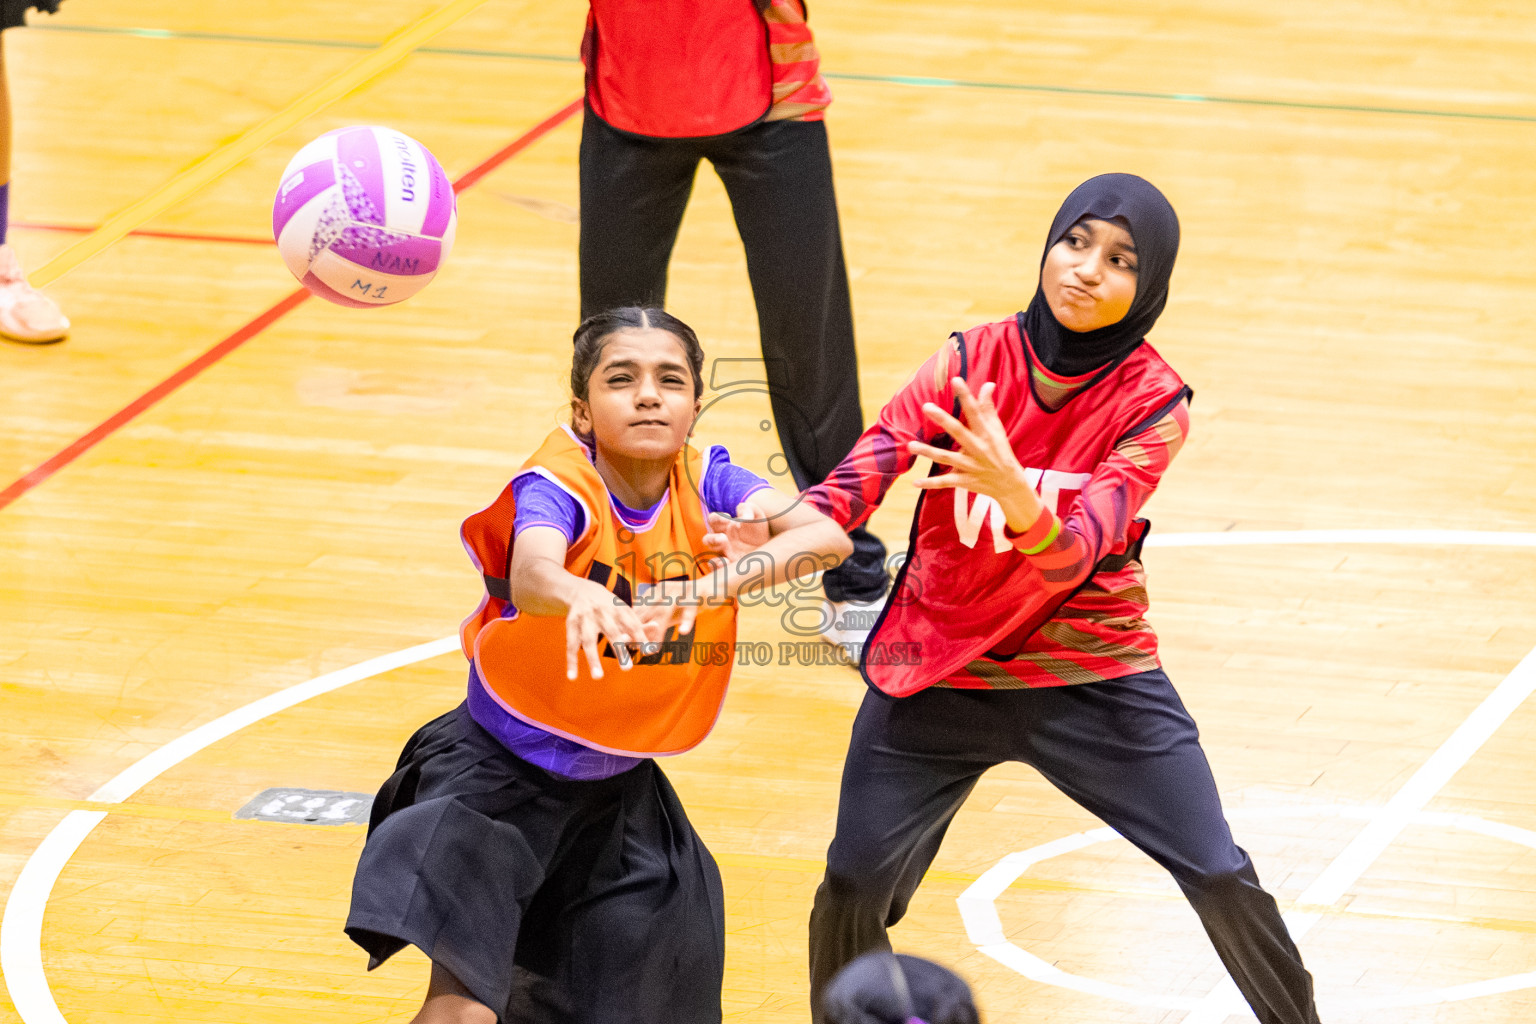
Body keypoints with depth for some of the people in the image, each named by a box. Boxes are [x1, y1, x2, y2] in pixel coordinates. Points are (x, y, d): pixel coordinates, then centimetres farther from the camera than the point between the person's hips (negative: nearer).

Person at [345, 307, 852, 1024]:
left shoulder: (704, 482, -9)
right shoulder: (558, 486, -20)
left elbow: (828, 534, -26)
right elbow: (531, 575, -43)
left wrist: (719, 582, -44)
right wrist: (580, 599, -67)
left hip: (620, 787, 5)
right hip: (501, 773, -5)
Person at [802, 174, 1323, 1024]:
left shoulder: (1152, 402, -15)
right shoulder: (970, 362, -10)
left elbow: (1073, 555, -28)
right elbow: (865, 470, -22)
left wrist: (1013, 494, -50)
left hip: (1090, 674, -1)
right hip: (938, 677, 1)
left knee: (1222, 881, -5)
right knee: (852, 889, -6)